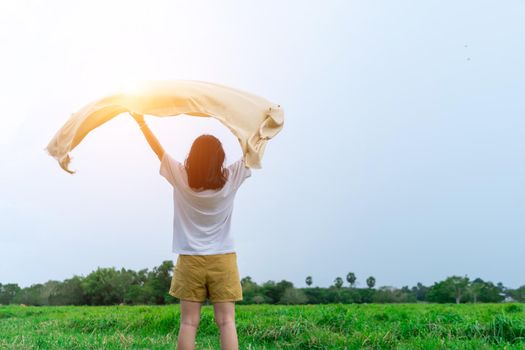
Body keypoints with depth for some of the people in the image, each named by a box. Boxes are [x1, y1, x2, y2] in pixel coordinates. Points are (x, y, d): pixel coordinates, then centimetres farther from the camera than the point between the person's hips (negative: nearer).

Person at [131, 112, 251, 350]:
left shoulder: (181, 177, -5)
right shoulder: (230, 178, -6)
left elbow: (158, 149, 7)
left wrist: (141, 122, 18)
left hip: (191, 260, 1)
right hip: (222, 259, 0)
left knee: (189, 323, 2)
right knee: (226, 321, -2)